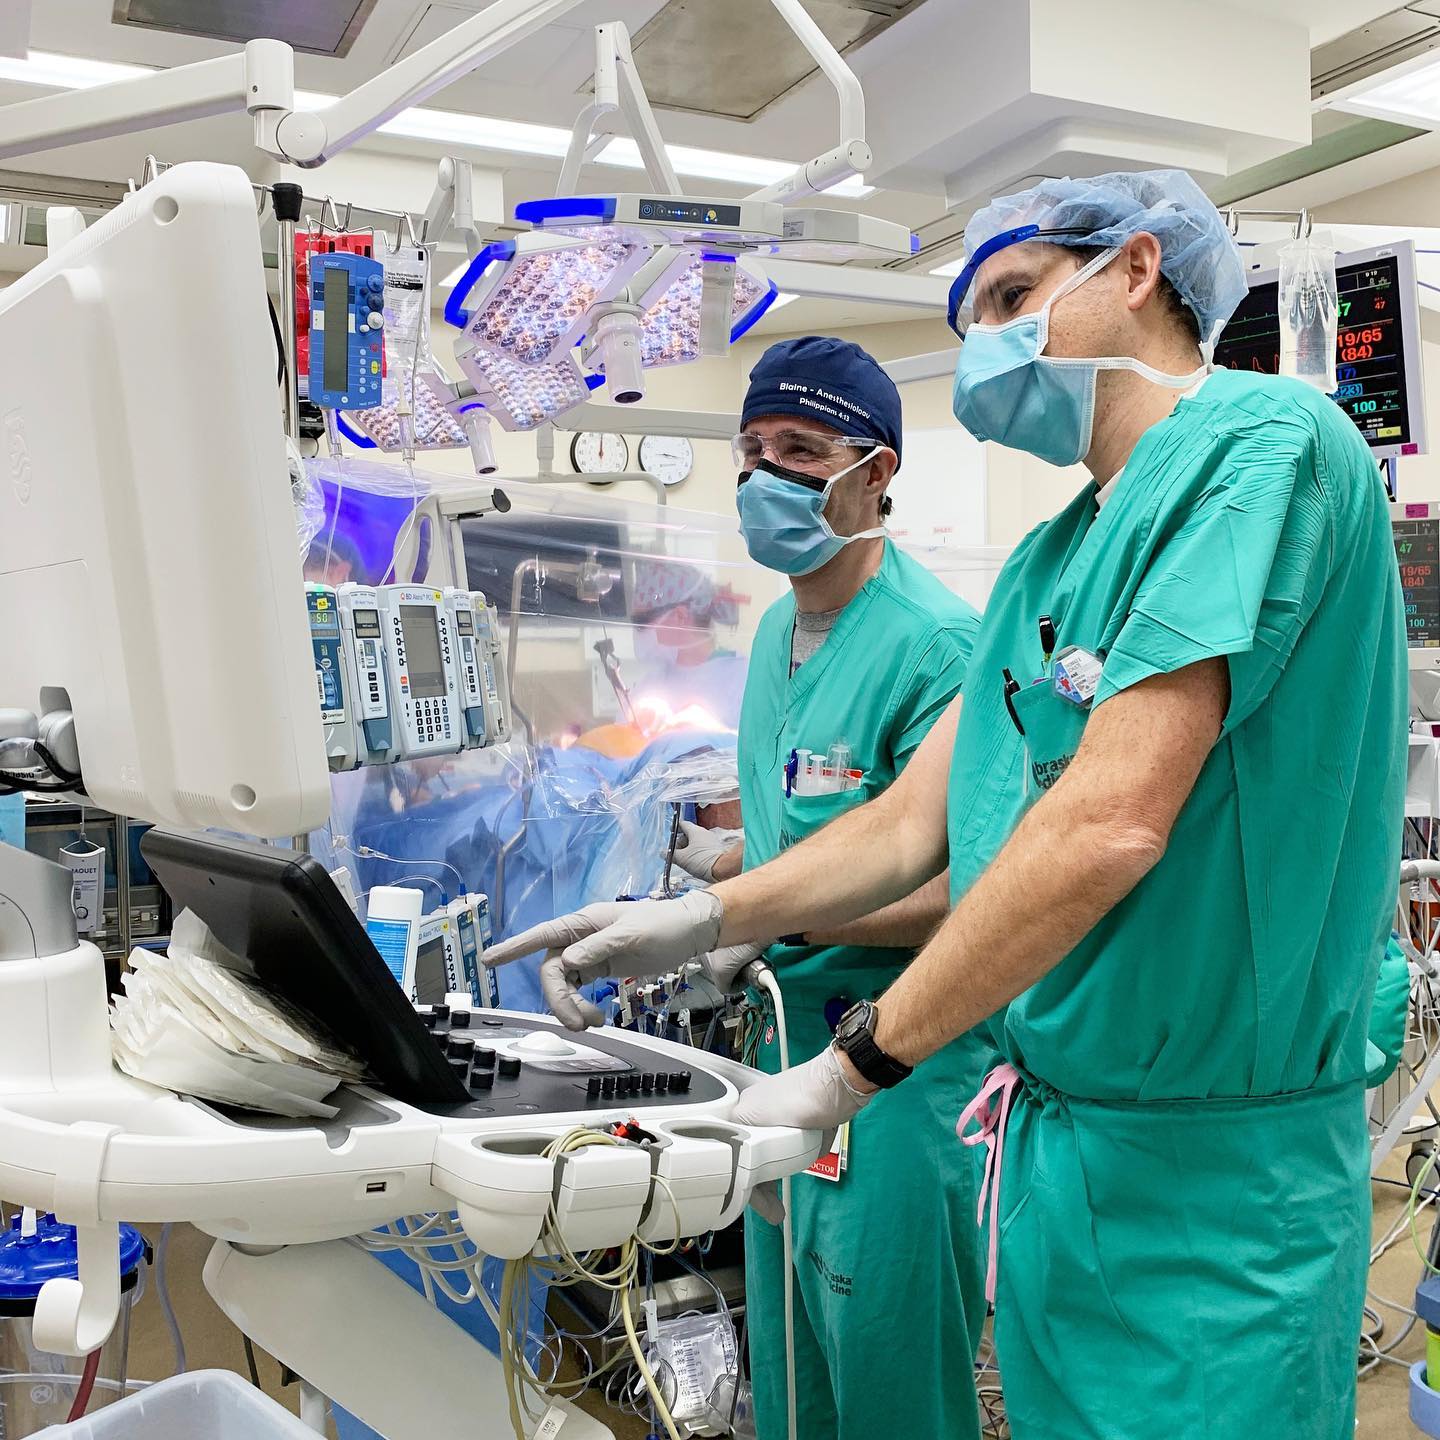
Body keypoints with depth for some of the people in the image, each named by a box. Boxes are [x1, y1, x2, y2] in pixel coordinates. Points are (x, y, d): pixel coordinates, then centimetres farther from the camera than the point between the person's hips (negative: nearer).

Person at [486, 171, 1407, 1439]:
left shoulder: (1265, 443, -14)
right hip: (1046, 1131, 8)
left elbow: (1109, 825, -24)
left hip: (1212, 1160, -7)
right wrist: (703, 922, 6)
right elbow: (916, 821, 14)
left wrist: (858, 1063, -18)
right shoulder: (1044, 563, 12)